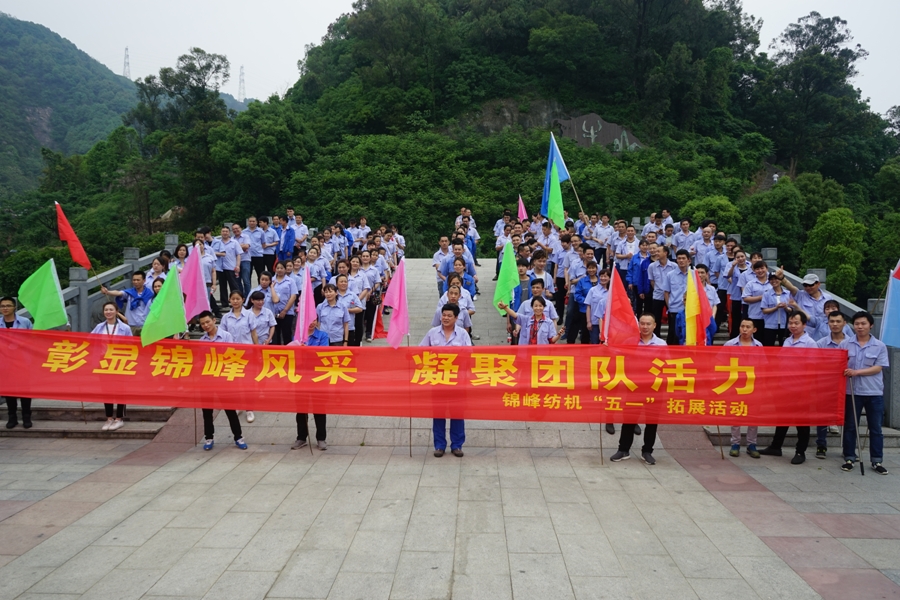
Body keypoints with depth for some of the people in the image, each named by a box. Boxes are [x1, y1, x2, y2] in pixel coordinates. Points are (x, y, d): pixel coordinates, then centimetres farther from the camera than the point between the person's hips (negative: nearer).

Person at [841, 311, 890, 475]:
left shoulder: (880, 346, -2)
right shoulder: (845, 344, 0)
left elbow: (878, 368, -8)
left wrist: (856, 372, -18)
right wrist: (844, 373, -14)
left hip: (874, 392, 0)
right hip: (852, 391, 0)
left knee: (876, 428, 7)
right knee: (850, 426, 7)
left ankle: (877, 461, 16)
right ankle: (849, 458, 16)